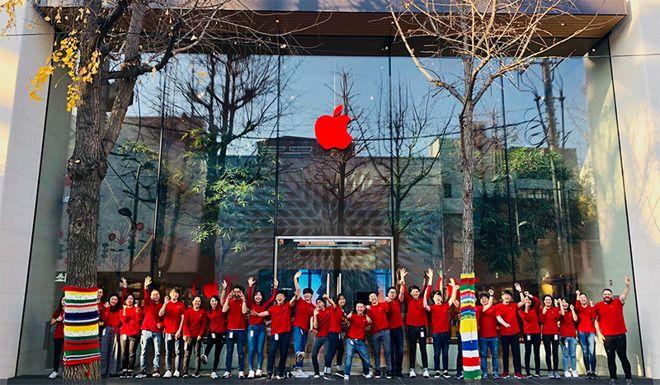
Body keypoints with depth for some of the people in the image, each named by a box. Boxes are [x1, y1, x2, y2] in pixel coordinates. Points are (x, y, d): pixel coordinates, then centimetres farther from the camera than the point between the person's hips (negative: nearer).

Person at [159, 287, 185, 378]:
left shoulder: (181, 305, 5)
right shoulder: (166, 304, 8)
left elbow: (183, 318, 1)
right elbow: (160, 314, -5)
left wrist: (179, 330, -6)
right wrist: (165, 303, -15)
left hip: (178, 332, -1)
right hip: (168, 332, 1)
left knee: (177, 352, -1)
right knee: (168, 352, 1)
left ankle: (177, 370, 2)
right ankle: (168, 371, 3)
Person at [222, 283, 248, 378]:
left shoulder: (243, 302, 5)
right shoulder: (229, 302, 8)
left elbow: (244, 311, -13)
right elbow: (224, 310, -10)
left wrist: (243, 300, -14)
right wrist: (228, 298, -12)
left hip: (240, 330, -1)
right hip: (230, 330, 1)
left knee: (240, 351, -1)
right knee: (229, 351, 3)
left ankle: (241, 371, 2)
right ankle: (227, 371, 6)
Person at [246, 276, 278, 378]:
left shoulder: (264, 305, 7)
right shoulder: (251, 305, 3)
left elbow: (272, 298, 0)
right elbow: (248, 296, -12)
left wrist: (275, 287, -8)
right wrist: (250, 286, -23)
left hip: (261, 328, 1)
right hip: (252, 328, -1)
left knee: (260, 350, 2)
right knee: (251, 350, -4)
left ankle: (258, 370, 8)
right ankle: (251, 371, -3)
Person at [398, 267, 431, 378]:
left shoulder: (423, 300, 6)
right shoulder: (408, 300, 3)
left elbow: (428, 289, 5)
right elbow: (403, 291, -4)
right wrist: (402, 278, -10)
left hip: (422, 327, 0)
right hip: (411, 327, 0)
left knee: (423, 349, 4)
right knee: (412, 349, 6)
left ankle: (425, 369, 8)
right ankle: (412, 370, 10)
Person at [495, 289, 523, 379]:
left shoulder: (514, 305, 9)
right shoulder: (498, 306, -2)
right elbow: (498, 317, -16)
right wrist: (505, 323, -34)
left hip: (514, 332, 2)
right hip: (504, 333, -2)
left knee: (516, 352, 3)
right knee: (505, 352, 7)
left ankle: (517, 372, 7)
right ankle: (505, 371, 13)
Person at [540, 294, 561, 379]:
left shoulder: (555, 309, 7)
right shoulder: (542, 310, 6)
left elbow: (557, 317, -11)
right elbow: (541, 321, -5)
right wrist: (543, 313, -17)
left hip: (555, 332, 0)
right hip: (545, 333, 0)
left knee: (555, 352, -2)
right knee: (548, 353, 3)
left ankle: (556, 371, 2)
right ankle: (550, 371, 7)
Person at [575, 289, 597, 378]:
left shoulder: (591, 307, 10)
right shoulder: (578, 308, 10)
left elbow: (594, 318, -6)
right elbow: (576, 306, -16)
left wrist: (592, 306, -7)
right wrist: (577, 295, -20)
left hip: (591, 332, -1)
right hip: (581, 332, 1)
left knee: (592, 352, -9)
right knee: (585, 352, 0)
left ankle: (593, 371, -7)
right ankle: (588, 371, 3)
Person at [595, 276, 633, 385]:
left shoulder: (618, 302, 2)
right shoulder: (598, 306, 4)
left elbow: (624, 295, -18)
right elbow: (596, 320, 9)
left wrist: (628, 286, -37)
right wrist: (599, 333, 1)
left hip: (620, 335, -1)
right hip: (607, 336, 1)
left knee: (623, 356, 5)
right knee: (611, 358, 7)